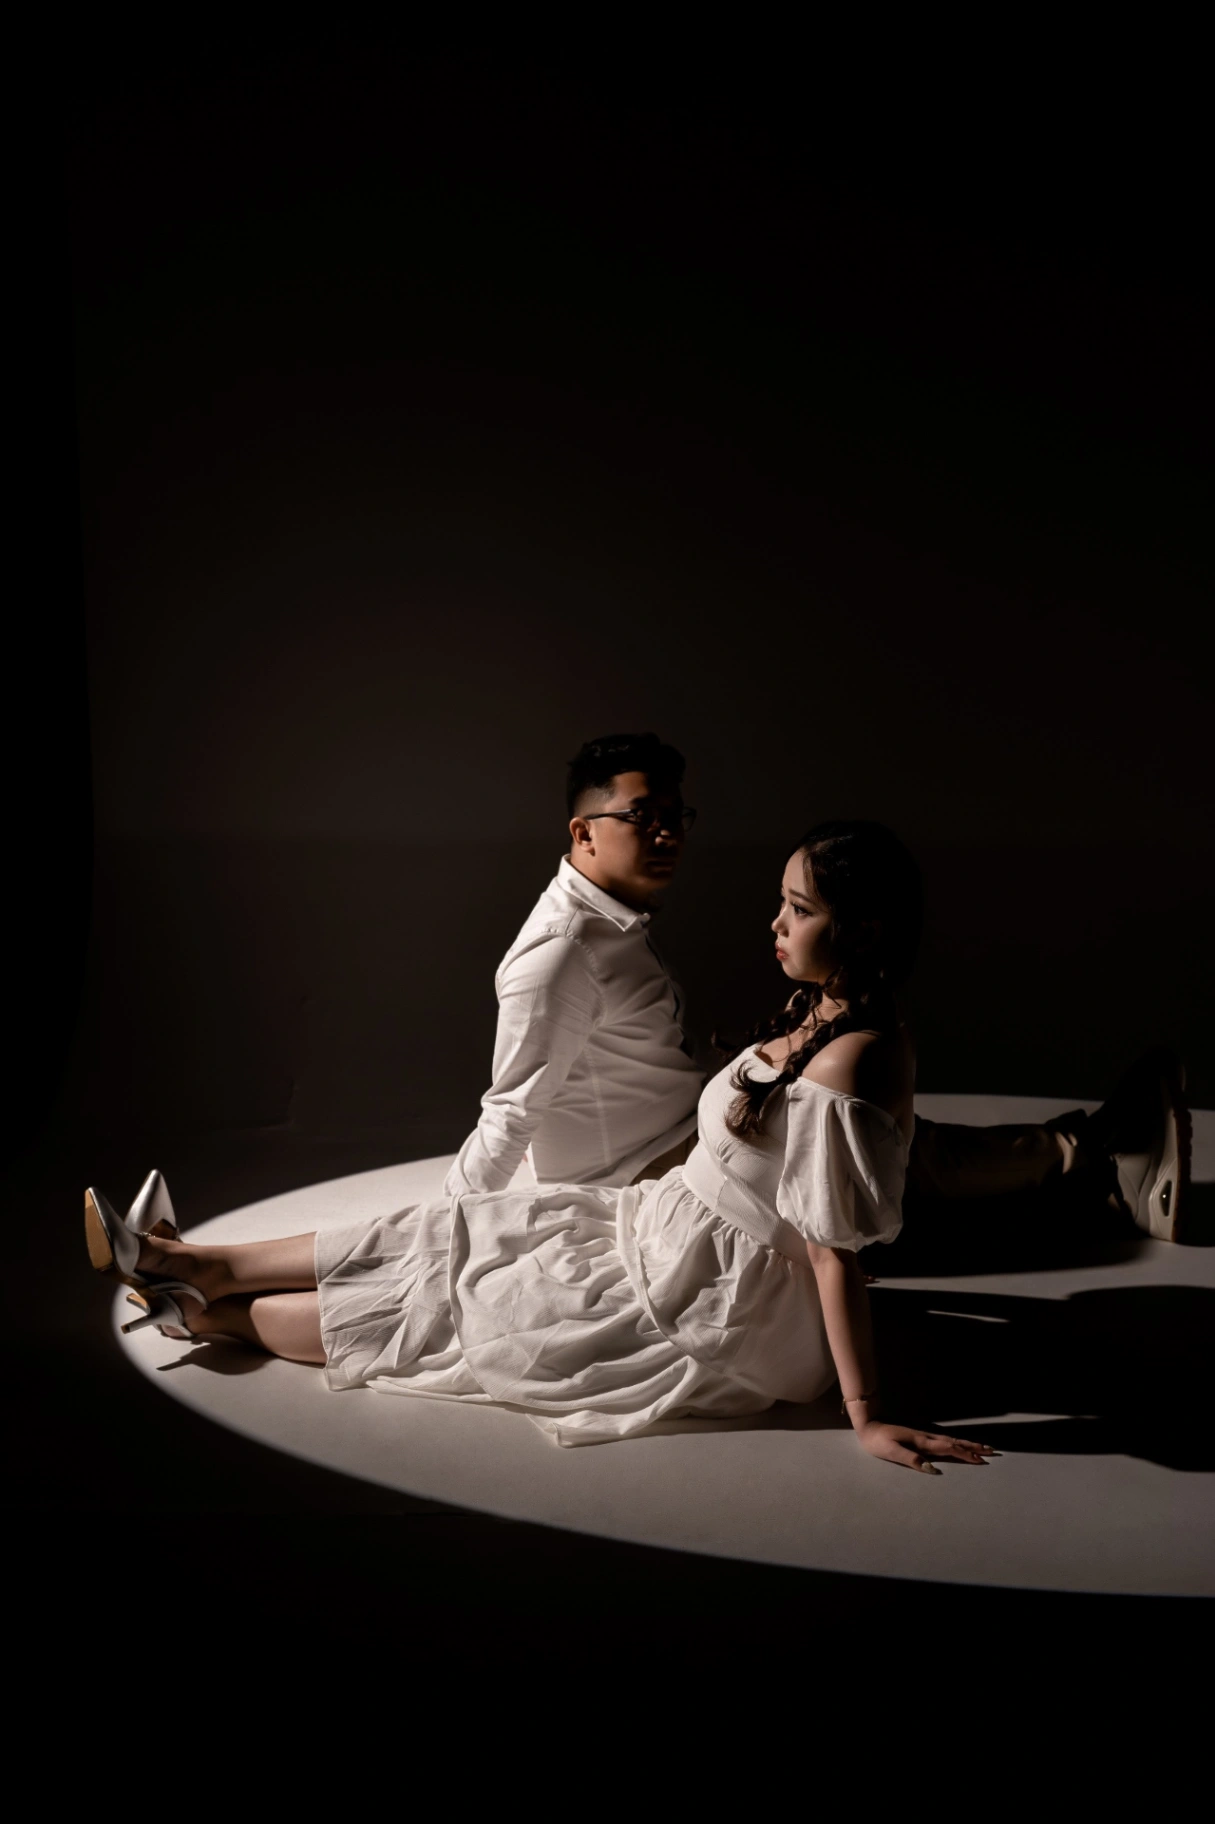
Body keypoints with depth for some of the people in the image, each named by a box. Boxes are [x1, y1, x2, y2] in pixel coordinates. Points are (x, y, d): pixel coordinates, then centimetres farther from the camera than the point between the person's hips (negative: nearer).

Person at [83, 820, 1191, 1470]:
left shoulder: (850, 1067, -29)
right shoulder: (822, 1014, 1)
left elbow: (837, 1254, -26)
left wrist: (865, 1416, -20)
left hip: (721, 1307, -9)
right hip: (673, 1231, 9)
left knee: (449, 1301, 3)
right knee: (444, 1234, 9)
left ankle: (214, 1314, 21)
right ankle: (191, 1259, 20)